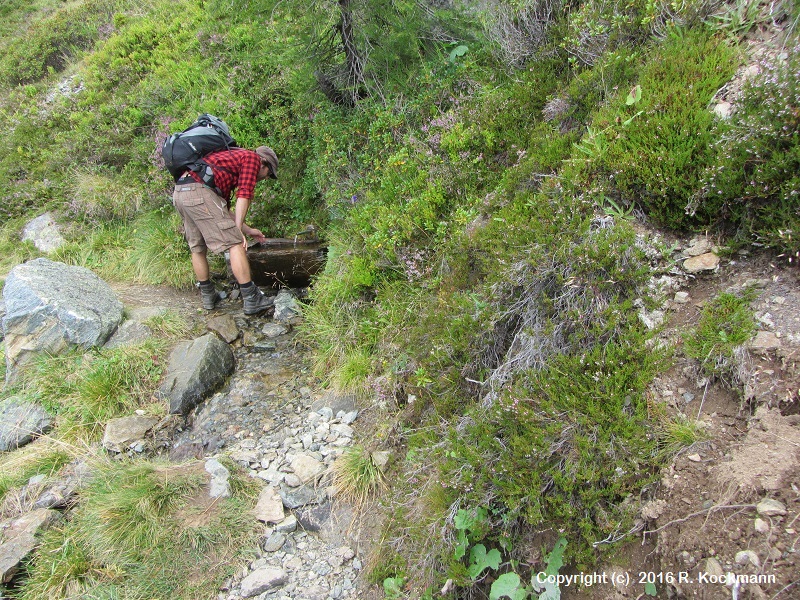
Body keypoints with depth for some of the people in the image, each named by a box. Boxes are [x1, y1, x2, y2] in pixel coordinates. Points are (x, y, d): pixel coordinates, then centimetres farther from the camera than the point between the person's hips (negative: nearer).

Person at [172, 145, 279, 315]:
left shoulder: (230, 158, 36)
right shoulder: (251, 157, 11)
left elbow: (223, 209, 36)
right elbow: (244, 195, -3)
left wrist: (248, 230, 36)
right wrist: (238, 230, -4)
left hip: (179, 193, 10)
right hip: (199, 190, -10)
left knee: (197, 248, 19)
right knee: (235, 244, -6)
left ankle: (208, 296, 29)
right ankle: (251, 300, -6)